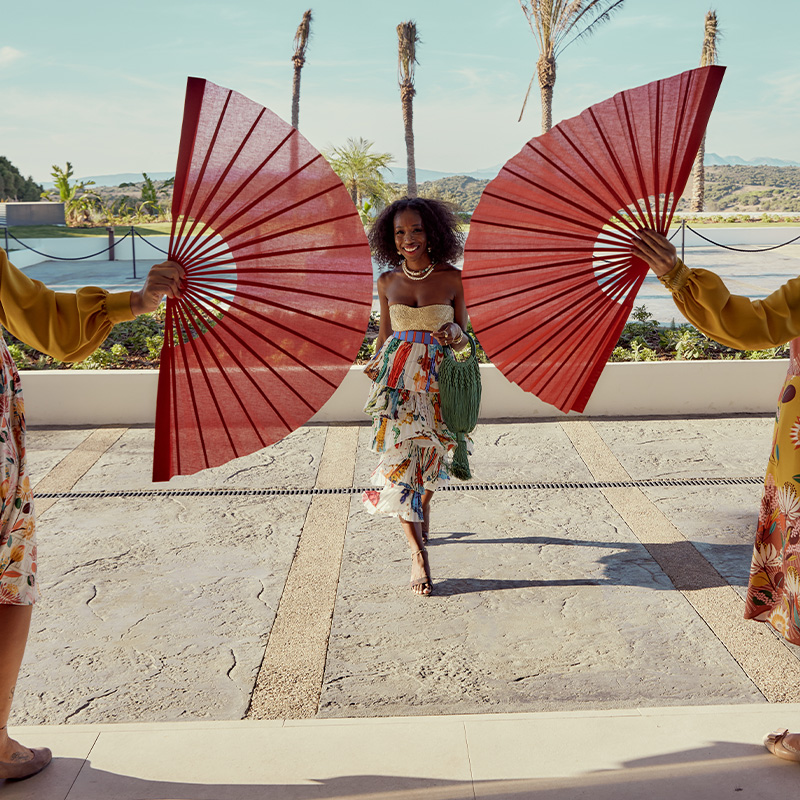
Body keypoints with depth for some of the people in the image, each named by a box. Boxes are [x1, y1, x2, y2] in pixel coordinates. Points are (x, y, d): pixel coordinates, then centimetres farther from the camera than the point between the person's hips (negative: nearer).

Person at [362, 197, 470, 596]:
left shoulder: (451, 278, -1)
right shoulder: (388, 282, 5)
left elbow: (462, 338, 4)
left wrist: (452, 331, -17)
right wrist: (375, 363, -1)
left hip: (437, 376, 0)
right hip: (396, 376, 0)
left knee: (429, 452, 12)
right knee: (400, 454, -12)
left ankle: (423, 513, 45)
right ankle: (418, 553, -9)